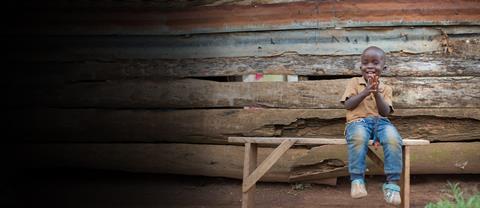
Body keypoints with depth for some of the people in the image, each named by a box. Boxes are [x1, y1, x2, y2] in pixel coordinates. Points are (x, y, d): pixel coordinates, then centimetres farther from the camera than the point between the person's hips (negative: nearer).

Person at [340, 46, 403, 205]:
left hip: (380, 121, 2)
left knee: (393, 138, -34)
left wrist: (377, 94, -12)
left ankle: (392, 183, -29)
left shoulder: (385, 88, 17)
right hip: (358, 121, -2)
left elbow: (385, 112, 3)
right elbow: (348, 105, 0)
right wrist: (366, 91, -11)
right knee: (358, 137, -41)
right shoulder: (354, 82, 13)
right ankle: (357, 179, -30)